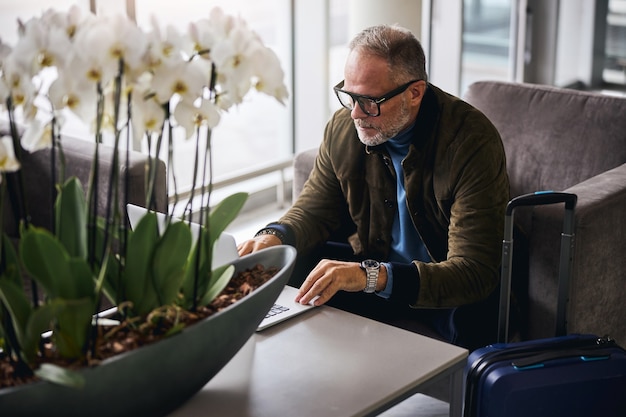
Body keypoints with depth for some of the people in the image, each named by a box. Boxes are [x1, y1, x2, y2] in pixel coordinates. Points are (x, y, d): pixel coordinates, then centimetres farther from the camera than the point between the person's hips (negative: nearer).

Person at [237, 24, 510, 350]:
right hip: (371, 265, 6)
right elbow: (315, 209, 8)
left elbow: (475, 273, -31)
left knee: (473, 319, -38)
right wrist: (275, 237, -17)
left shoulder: (473, 142, -25)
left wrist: (372, 276, -45)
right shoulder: (343, 127, -7)